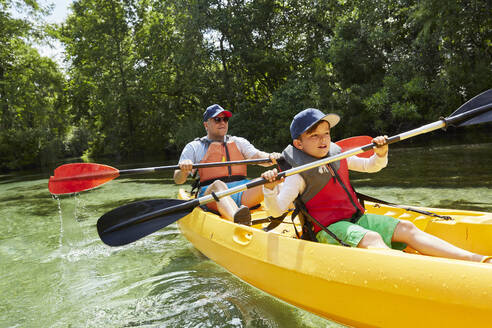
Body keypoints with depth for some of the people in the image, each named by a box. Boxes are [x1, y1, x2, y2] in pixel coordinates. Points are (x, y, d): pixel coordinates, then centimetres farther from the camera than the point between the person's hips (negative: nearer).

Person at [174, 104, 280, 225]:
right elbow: (178, 180, 7)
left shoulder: (238, 142, 24)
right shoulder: (194, 147, 15)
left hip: (243, 192, 3)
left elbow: (256, 155, 7)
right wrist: (183, 170, -18)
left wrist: (271, 157, -17)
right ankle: (237, 220, -65)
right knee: (218, 185, -37)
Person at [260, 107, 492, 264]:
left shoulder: (338, 157, 9)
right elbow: (276, 210, -22)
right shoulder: (299, 175, -13)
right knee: (371, 239, -33)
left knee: (406, 228, -7)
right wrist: (270, 188, -42)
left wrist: (381, 153, 0)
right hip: (329, 229, -7)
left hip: (356, 217, 7)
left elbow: (371, 166, 22)